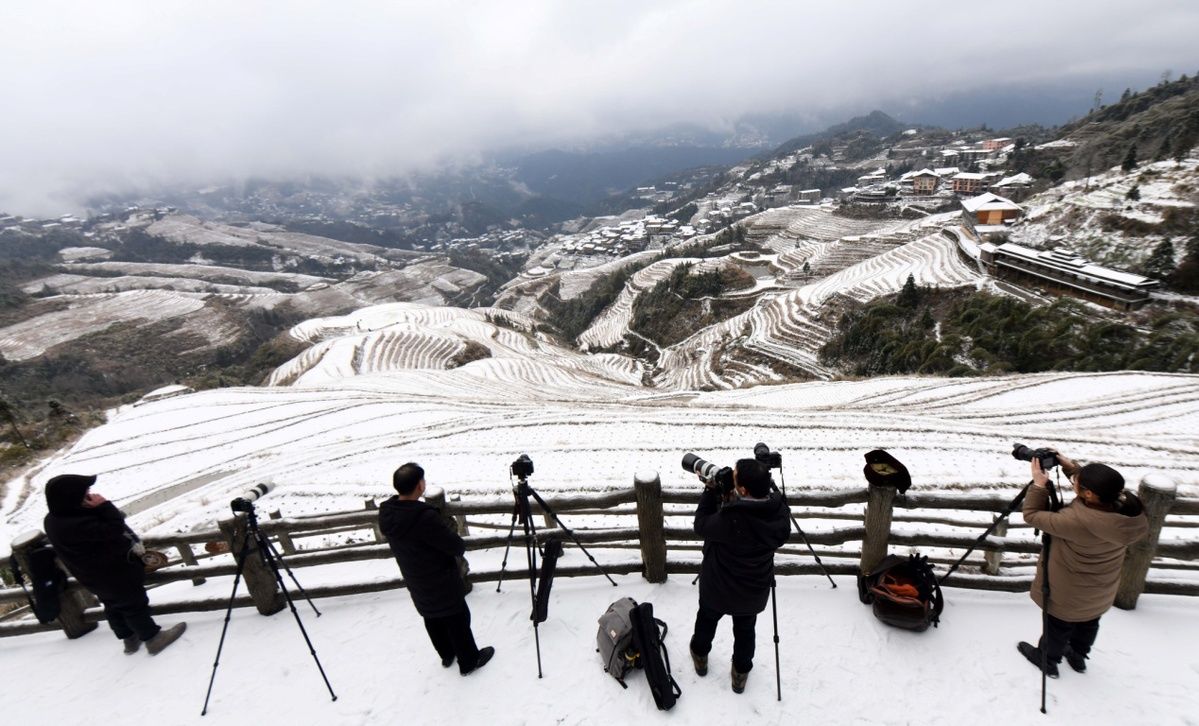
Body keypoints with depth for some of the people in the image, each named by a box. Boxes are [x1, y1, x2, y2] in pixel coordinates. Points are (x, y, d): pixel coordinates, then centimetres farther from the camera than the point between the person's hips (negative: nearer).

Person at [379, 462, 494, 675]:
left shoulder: (386, 513, -12)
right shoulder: (425, 517, -37)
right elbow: (457, 546, -28)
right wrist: (460, 545, -4)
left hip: (416, 584, 7)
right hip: (442, 584, -7)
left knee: (433, 619, 27)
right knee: (458, 620, 15)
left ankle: (447, 655, 47)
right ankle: (469, 661, 33)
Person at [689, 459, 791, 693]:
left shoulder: (728, 520, -40)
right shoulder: (779, 511, -25)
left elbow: (701, 525, -20)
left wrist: (710, 491, -17)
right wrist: (729, 496, -11)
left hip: (719, 588, -2)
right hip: (754, 591, 3)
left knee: (707, 620, 29)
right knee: (745, 630, 29)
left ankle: (700, 656, 55)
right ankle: (741, 673, 49)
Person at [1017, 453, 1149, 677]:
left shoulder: (1078, 521, -42)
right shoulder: (1126, 505, -23)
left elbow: (1033, 515, -29)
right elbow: (1099, 486, -2)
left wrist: (1039, 484, -22)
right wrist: (1072, 468, -9)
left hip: (1069, 595, -6)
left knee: (1058, 628, 21)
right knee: (1088, 623, 31)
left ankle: (1047, 660, 45)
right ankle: (1078, 656, 55)